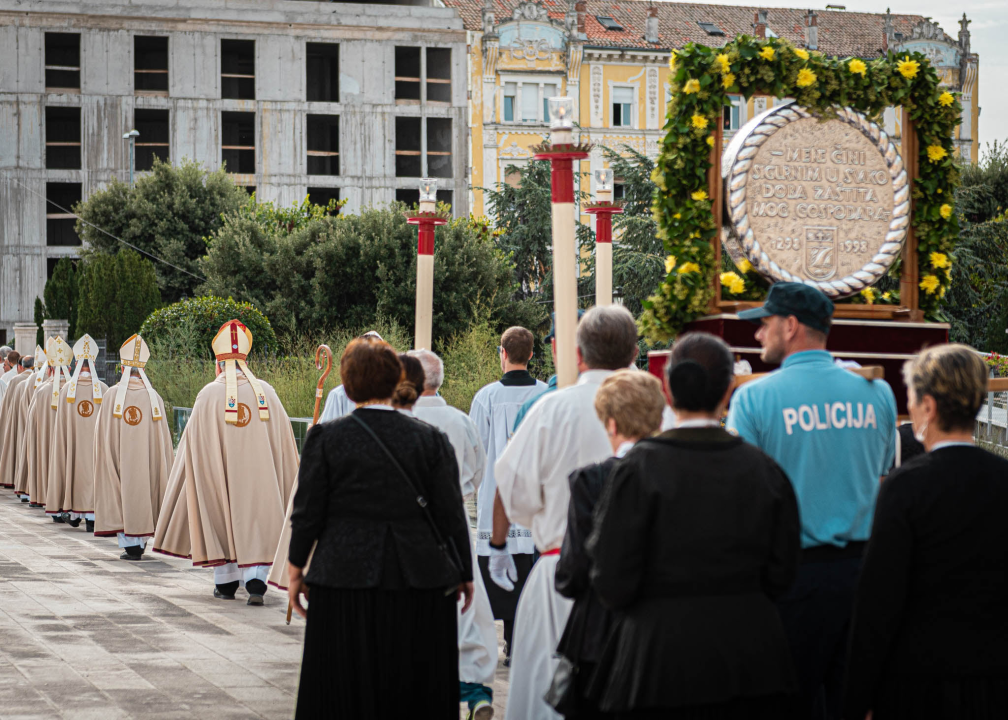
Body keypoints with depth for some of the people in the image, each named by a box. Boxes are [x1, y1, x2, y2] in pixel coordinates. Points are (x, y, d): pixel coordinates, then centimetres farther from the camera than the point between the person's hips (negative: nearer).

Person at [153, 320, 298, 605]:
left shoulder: (209, 395, -8)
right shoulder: (265, 391, -1)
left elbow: (194, 441, -5)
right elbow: (282, 436, 3)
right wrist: (285, 479, 13)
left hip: (220, 473, -1)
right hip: (259, 474, 1)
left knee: (223, 519, 13)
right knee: (256, 520, 3)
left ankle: (226, 582, 19)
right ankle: (256, 581, -13)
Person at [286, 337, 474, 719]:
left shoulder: (325, 437, -4)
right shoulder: (431, 438, -1)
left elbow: (307, 513, -2)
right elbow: (451, 513, 1)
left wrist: (296, 569, 10)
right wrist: (464, 573, 10)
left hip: (345, 582, -1)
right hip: (420, 586, 1)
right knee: (421, 687, 8)